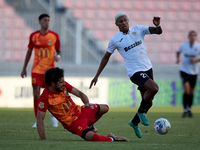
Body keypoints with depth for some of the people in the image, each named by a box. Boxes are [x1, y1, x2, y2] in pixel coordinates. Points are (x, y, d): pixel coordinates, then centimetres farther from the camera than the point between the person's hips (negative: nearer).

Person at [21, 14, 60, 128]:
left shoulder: (54, 36, 0)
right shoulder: (34, 36, 3)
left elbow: (58, 50, 9)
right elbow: (29, 52, 12)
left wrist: (58, 56, -15)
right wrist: (24, 68, 14)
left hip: (50, 69, 0)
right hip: (37, 69, 0)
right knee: (36, 93, -8)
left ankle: (53, 115, 28)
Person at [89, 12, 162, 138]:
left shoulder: (138, 29, 4)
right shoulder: (115, 40, -3)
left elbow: (158, 32, 0)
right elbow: (106, 58, 7)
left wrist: (157, 25, -24)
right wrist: (97, 76, 7)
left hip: (148, 68, 5)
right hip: (135, 72, -5)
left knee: (148, 102, 10)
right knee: (154, 88, -29)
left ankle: (135, 123, 33)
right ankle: (142, 111, -6)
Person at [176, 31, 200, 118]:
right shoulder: (183, 45, -2)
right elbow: (178, 52, 18)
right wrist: (178, 58, 0)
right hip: (184, 70, -1)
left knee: (191, 91, 10)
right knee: (186, 89, -19)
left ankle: (189, 109, 29)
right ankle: (185, 110, -12)